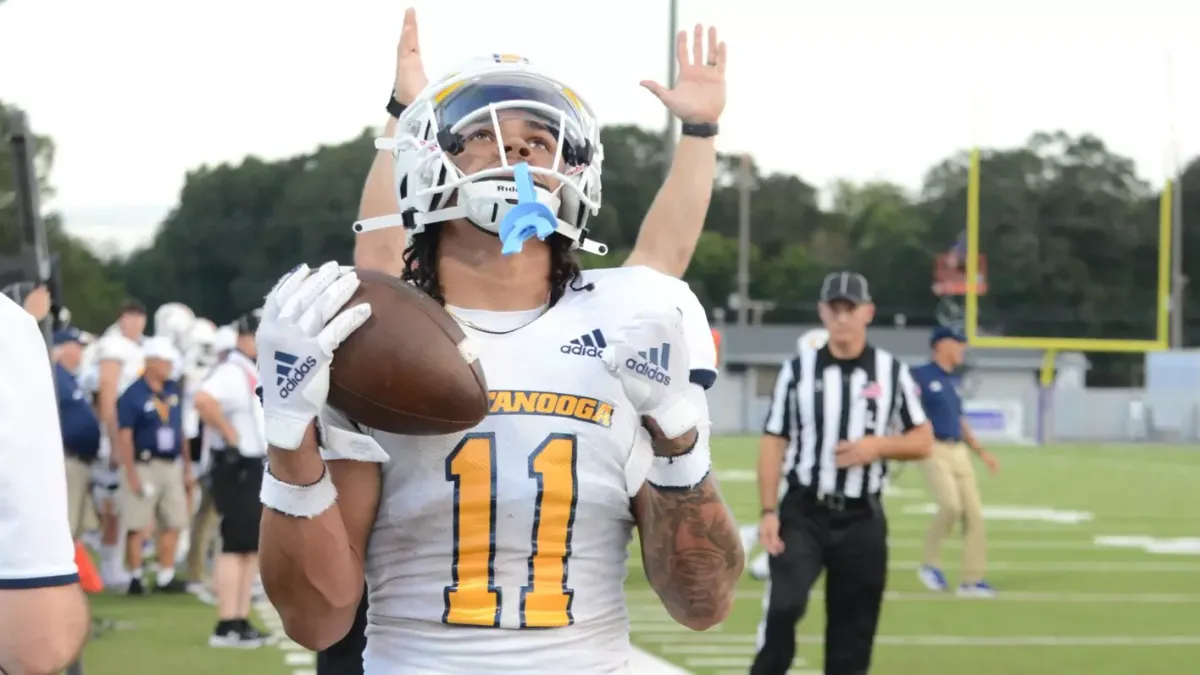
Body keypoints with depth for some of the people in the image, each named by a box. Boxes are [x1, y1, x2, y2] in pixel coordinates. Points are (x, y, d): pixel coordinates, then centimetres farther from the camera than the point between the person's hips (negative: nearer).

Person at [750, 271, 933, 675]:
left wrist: (877, 447, -14)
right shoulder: (798, 368, 0)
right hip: (802, 513, -2)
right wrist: (769, 511, -8)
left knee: (853, 631, 5)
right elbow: (773, 442, 1)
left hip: (861, 520, 2)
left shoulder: (891, 372, 3)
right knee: (784, 605, -21)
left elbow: (923, 442, 6)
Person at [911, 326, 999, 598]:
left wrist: (981, 451, 21)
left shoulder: (955, 381, 19)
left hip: (959, 451, 8)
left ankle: (972, 580, 6)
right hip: (933, 450, -8)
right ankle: (930, 564, -3)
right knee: (951, 505, -24)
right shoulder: (920, 376, -5)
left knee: (974, 512, 1)